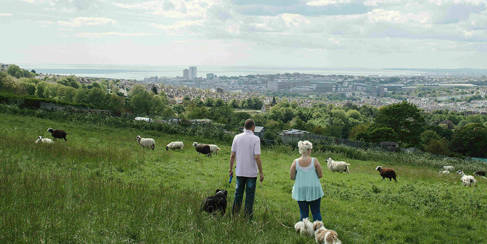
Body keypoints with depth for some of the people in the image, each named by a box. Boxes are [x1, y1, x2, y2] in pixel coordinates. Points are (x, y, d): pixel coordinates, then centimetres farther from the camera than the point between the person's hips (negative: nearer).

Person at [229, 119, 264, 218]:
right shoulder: (255, 139, -11)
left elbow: (232, 155, 1)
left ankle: (235, 213, 19)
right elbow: (257, 157, -15)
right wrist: (261, 172, -8)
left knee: (238, 193, 14)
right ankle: (248, 215, 12)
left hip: (240, 172, 3)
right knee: (250, 195, 7)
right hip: (252, 172, -3)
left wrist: (231, 169, 12)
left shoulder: (237, 137, 0)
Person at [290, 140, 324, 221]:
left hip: (300, 191, 1)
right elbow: (320, 175, -6)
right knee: (316, 212, 10)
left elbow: (292, 177, -4)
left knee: (303, 212, 10)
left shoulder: (295, 162, -8)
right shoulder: (314, 161, -11)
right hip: (314, 190, -1)